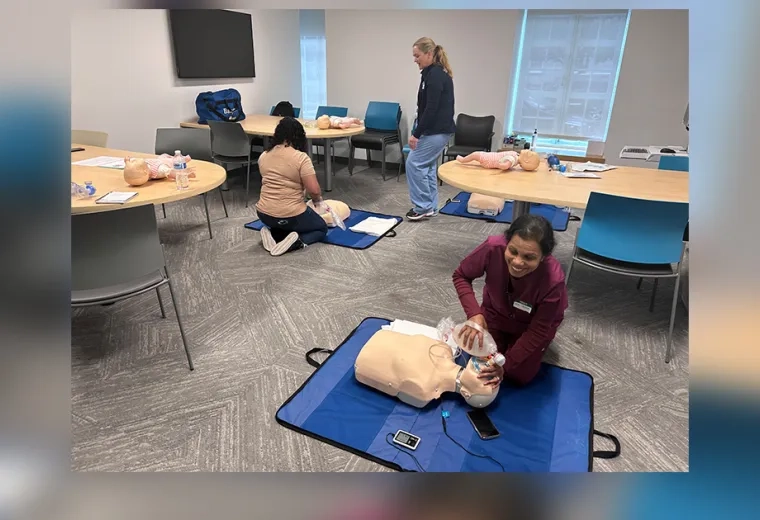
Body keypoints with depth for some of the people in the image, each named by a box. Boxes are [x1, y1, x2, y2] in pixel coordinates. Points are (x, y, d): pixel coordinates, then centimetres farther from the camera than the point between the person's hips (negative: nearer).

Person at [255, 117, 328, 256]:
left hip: (264, 214, 6)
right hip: (291, 216, -6)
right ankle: (297, 242, -7)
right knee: (321, 228, 20)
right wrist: (318, 201, 3)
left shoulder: (263, 155, 7)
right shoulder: (301, 158, -14)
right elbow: (314, 190, -18)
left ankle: (272, 233, 6)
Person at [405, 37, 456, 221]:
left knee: (414, 164, -6)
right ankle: (430, 206, 19)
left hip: (436, 130, -10)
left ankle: (423, 207, 2)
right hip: (438, 129, 10)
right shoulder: (437, 73, 15)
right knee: (428, 166, 13)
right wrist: (419, 131, 23)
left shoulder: (434, 75, -17)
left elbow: (431, 108, -22)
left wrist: (416, 134, -19)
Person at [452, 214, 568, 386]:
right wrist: (474, 314, -32)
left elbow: (538, 331, -24)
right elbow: (461, 276, -18)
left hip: (532, 324, -2)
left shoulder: (553, 280, -40)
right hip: (496, 312, 2)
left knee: (519, 376, 0)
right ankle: (503, 339, 28)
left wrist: (506, 363, -26)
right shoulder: (493, 248, -38)